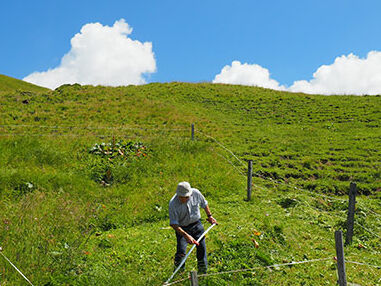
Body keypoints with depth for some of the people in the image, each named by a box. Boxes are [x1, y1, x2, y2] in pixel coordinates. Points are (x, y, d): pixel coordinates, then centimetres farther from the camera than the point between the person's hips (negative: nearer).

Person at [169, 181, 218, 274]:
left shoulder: (196, 193, -17)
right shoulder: (173, 203, -27)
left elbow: (204, 204, 7)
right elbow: (173, 224, -27)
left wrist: (210, 216, 11)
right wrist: (186, 235, -36)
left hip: (196, 224, 3)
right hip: (182, 228, -3)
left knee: (202, 247, 5)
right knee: (181, 252, -15)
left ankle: (203, 272, 23)